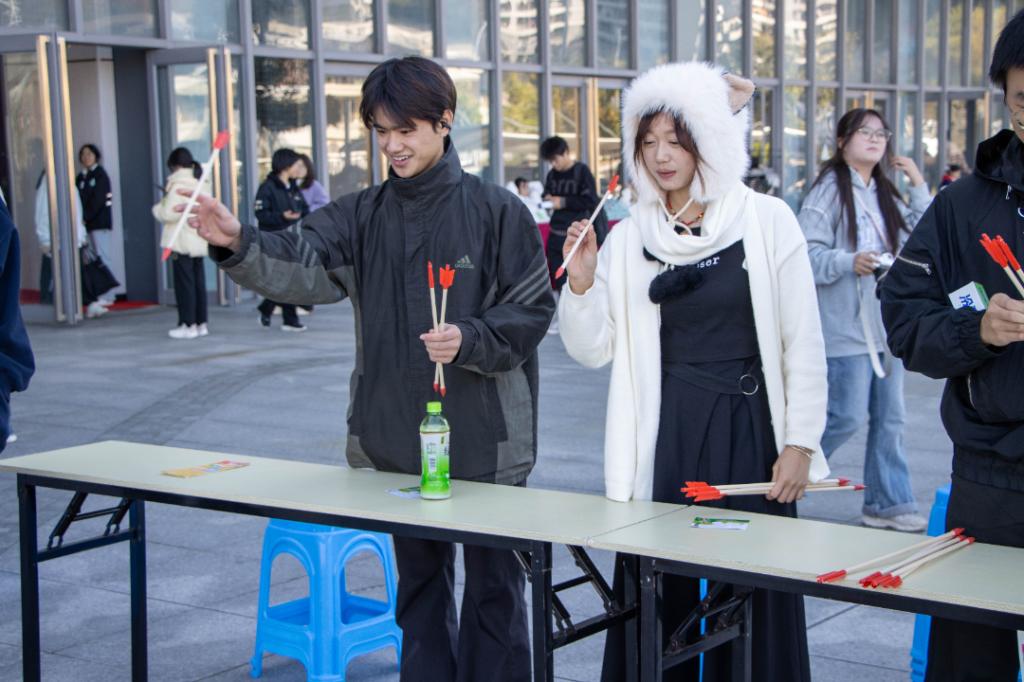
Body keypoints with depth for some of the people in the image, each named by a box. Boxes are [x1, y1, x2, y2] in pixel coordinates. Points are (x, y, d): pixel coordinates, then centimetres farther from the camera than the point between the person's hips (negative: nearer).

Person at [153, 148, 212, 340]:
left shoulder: (178, 183, -13)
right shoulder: (203, 182, 12)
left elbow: (170, 213, -19)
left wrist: (158, 208, 2)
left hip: (182, 240, -7)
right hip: (200, 239, 7)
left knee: (184, 282, -3)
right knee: (199, 282, 11)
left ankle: (188, 324, -2)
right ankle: (201, 323, 13)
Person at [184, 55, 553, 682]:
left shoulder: (498, 212, -6)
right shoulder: (364, 215, 5)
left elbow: (532, 310, -6)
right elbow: (300, 265, -11)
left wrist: (469, 340, -22)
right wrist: (239, 245, -30)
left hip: (485, 440, -4)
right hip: (395, 438, 4)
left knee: (494, 584, 8)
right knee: (419, 583, 17)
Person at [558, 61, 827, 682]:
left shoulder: (767, 221, -3)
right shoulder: (631, 236, 5)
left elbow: (803, 345, -2)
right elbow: (593, 350, 5)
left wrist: (799, 444, -5)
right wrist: (581, 285, -11)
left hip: (748, 428, -2)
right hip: (665, 435, 2)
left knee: (753, 601, 3)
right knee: (657, 596, 5)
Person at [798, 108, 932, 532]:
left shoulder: (886, 195, 16)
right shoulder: (829, 190, -8)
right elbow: (807, 254, -14)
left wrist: (919, 185, 6)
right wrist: (849, 262, -27)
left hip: (889, 323, 7)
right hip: (847, 325, -7)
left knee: (889, 417, 7)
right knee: (848, 416, -7)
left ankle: (887, 503, 14)